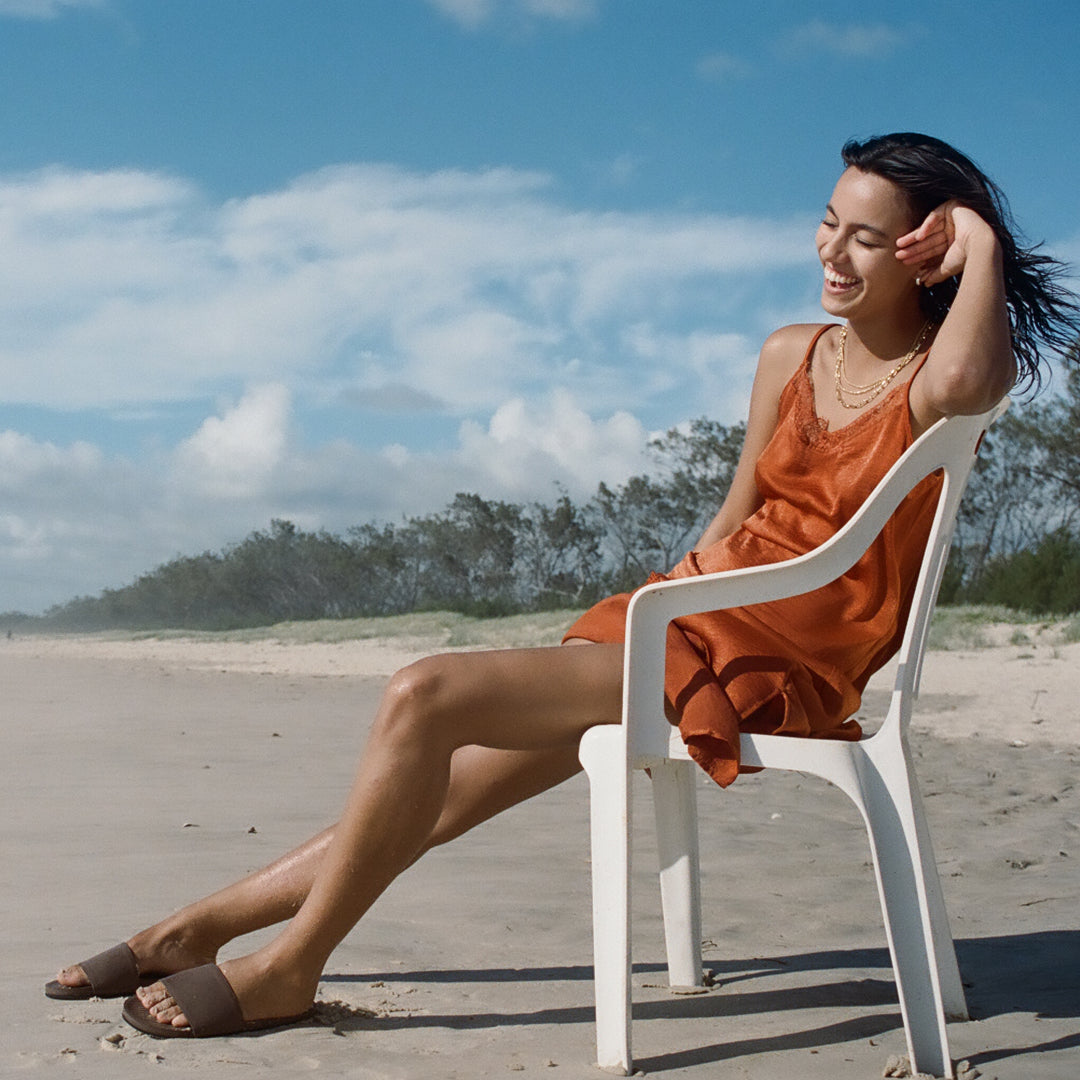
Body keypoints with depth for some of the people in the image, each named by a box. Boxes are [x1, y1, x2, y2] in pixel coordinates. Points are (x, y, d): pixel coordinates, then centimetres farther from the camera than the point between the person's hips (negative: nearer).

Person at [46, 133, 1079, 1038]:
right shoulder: (791, 356, 11)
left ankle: (285, 970, -3)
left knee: (424, 698, -17)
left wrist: (983, 243, -20)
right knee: (430, 795, 4)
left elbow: (968, 381, -36)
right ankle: (195, 930, 18)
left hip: (776, 667, -7)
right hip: (696, 621, 7)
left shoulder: (930, 382, -9)